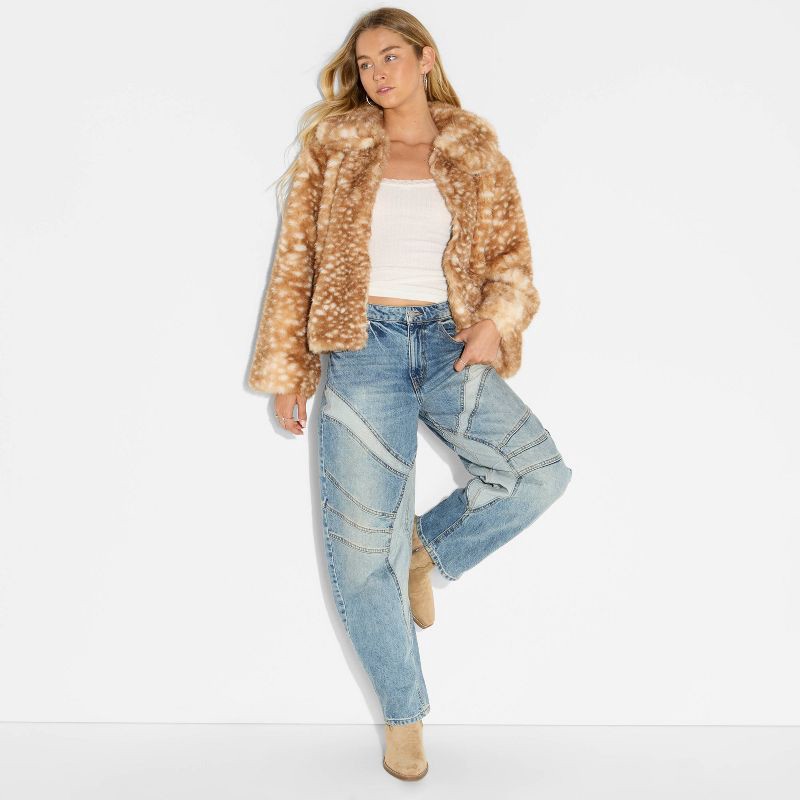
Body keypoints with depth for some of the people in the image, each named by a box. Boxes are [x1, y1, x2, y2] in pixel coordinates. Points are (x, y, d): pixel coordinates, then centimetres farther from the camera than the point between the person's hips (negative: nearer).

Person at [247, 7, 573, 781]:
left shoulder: (476, 155, 9)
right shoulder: (333, 146, 7)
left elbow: (511, 256, 9)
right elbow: (296, 260, 7)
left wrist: (493, 320, -12)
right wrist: (285, 370, 4)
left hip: (448, 343, 1)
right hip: (362, 346, -1)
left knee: (540, 473, -21)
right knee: (363, 543, -1)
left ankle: (428, 547, 10)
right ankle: (403, 716, 19)